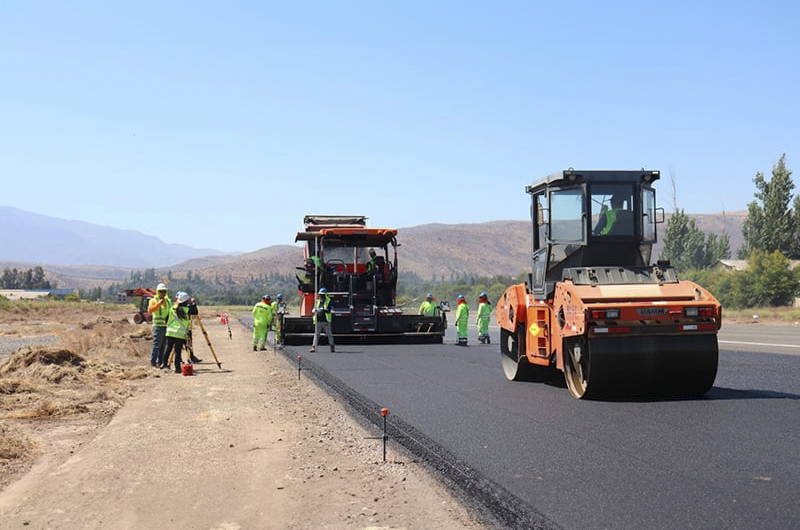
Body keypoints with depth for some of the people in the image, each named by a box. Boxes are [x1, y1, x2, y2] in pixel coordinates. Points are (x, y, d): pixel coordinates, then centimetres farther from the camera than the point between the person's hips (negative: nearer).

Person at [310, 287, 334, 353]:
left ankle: (332, 347, 9)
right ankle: (313, 347, 0)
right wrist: (315, 310, -8)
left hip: (326, 321, -3)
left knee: (329, 334, 2)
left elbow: (328, 310, -14)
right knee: (316, 334, 1)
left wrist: (323, 309, -32)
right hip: (318, 321, 3)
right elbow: (314, 308, 16)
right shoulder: (317, 301, 11)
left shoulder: (328, 301, -2)